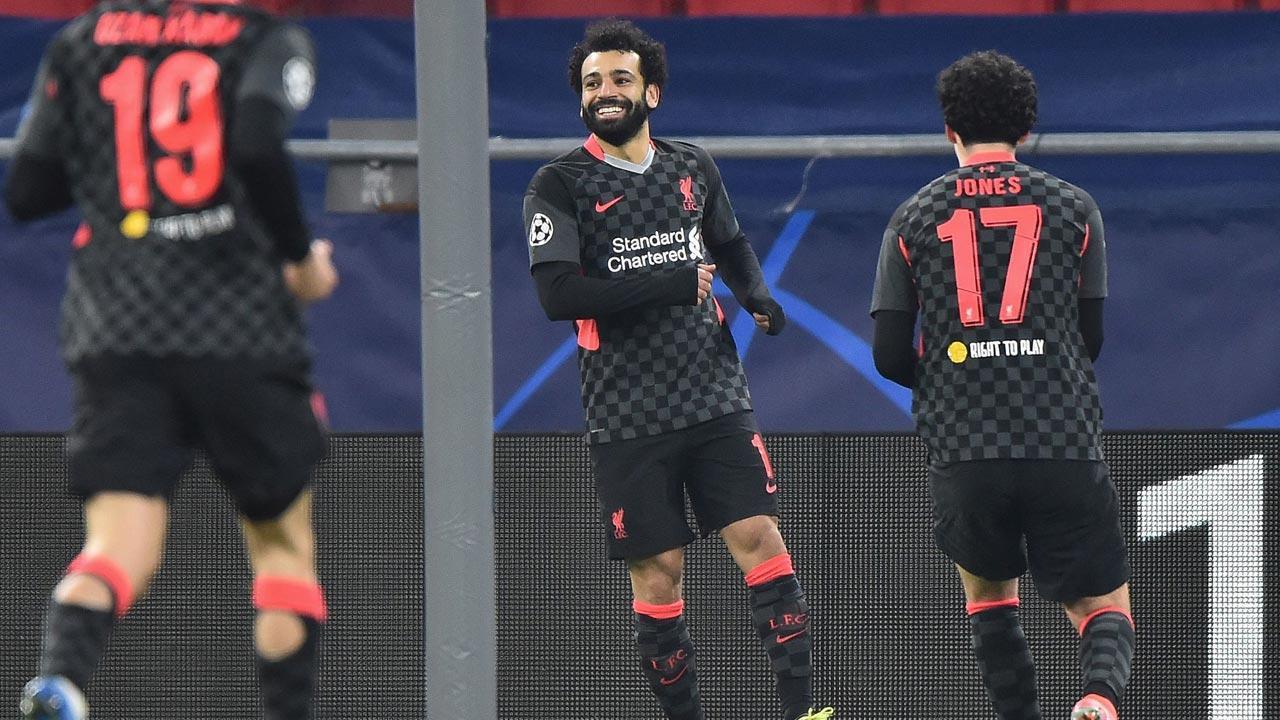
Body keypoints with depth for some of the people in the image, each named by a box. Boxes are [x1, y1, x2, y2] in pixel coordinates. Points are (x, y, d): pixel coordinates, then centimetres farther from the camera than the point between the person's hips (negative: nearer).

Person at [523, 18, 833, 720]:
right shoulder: (559, 184, -4)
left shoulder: (692, 168, 10)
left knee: (759, 537, -8)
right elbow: (557, 293, -16)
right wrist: (671, 285, -16)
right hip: (627, 418, -3)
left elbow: (731, 246, 29)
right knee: (656, 571, 0)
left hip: (716, 398, 3)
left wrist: (757, 296, 7)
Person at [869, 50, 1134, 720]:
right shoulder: (1073, 207, 6)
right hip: (1067, 445, -1)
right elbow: (1090, 335, 9)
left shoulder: (913, 220, 6)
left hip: (962, 455, 1)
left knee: (988, 590, 26)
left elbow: (890, 355, 3)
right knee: (1104, 611, 7)